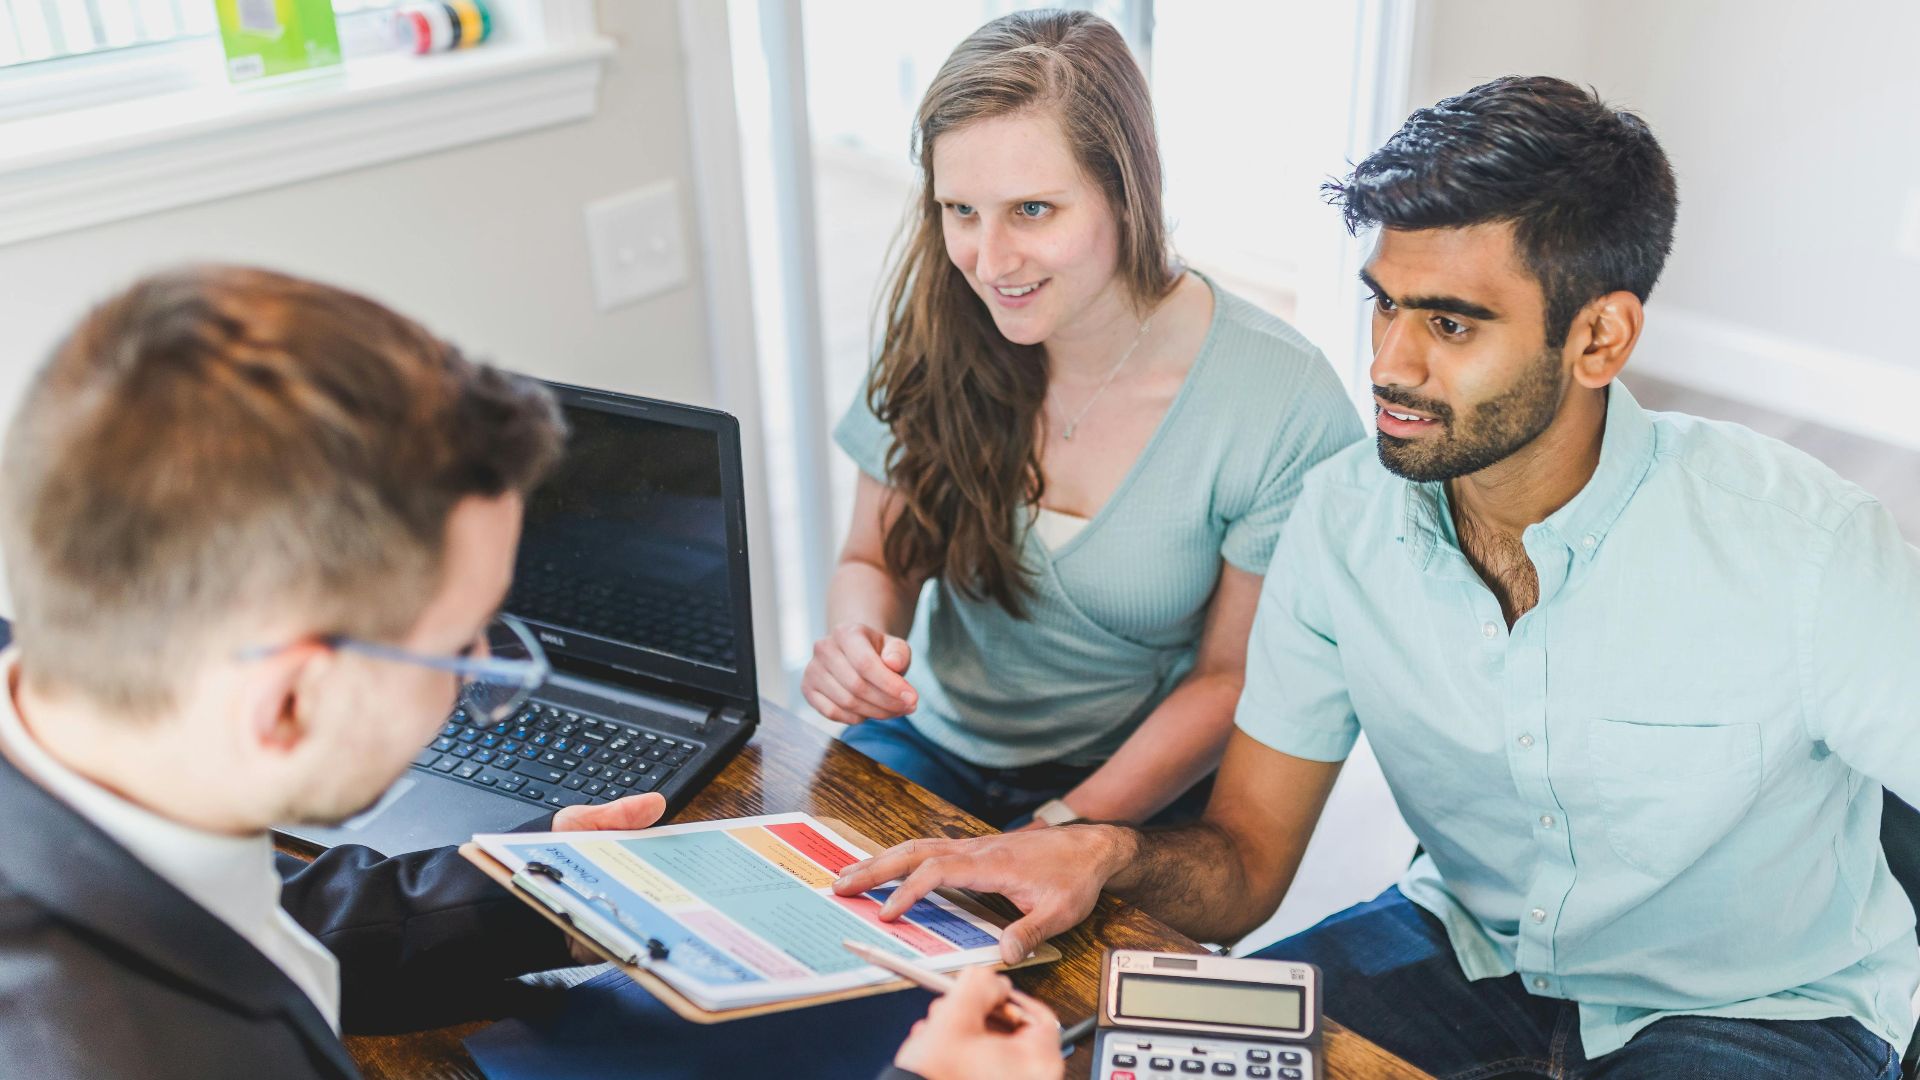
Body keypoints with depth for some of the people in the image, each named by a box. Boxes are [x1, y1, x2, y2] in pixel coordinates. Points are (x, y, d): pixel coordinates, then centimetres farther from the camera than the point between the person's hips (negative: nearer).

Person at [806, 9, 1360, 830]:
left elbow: (1231, 678, -9)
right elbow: (875, 562, 5)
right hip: (931, 744, 3)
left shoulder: (1284, 406, -19)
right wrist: (857, 641, -18)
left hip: (1138, 788, -2)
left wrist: (1067, 829, -19)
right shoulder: (939, 339, -8)